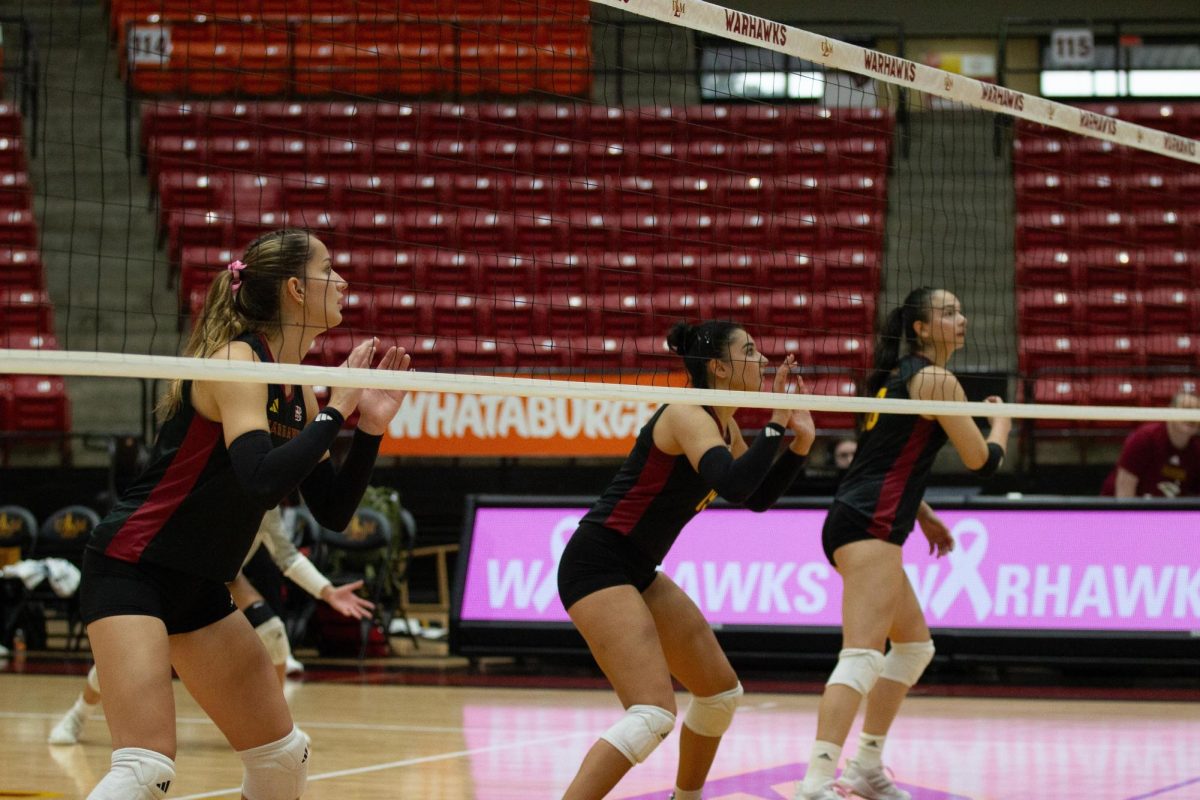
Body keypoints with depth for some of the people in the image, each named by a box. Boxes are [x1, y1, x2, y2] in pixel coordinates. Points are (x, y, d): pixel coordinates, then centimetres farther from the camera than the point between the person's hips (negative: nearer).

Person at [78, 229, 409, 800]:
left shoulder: (298, 389, 8)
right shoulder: (237, 360, -17)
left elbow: (333, 512, 11)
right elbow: (261, 478, -33)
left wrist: (370, 428, -2)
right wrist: (335, 411, -22)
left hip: (199, 585, 9)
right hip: (131, 568, -9)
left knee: (283, 754, 11)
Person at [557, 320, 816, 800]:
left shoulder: (723, 427, 11)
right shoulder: (689, 417, -18)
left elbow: (758, 498, 22)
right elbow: (733, 485, -34)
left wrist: (800, 441, 9)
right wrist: (776, 424, -24)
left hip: (637, 572, 10)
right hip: (597, 565, -10)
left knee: (721, 690, 18)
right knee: (654, 712, -23)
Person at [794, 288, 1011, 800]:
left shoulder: (897, 376, 20)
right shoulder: (936, 379, -7)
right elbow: (982, 461, -5)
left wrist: (924, 516, 30)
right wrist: (1001, 421, 14)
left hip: (854, 525, 10)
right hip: (870, 527, -10)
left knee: (915, 645, 22)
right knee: (863, 655, -21)